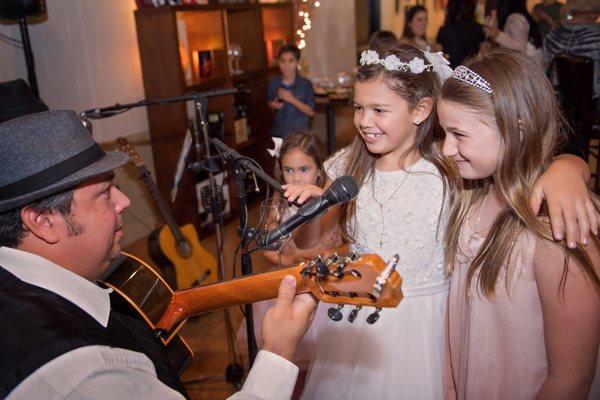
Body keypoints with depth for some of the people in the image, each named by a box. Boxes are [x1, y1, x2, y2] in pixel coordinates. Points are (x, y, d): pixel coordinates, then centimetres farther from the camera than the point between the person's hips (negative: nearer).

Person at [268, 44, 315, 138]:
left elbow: (311, 112, -11)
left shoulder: (305, 84, -11)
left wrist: (292, 99, -21)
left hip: (299, 133, -3)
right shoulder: (274, 83, 0)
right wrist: (273, 105, -8)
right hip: (277, 133, 3)